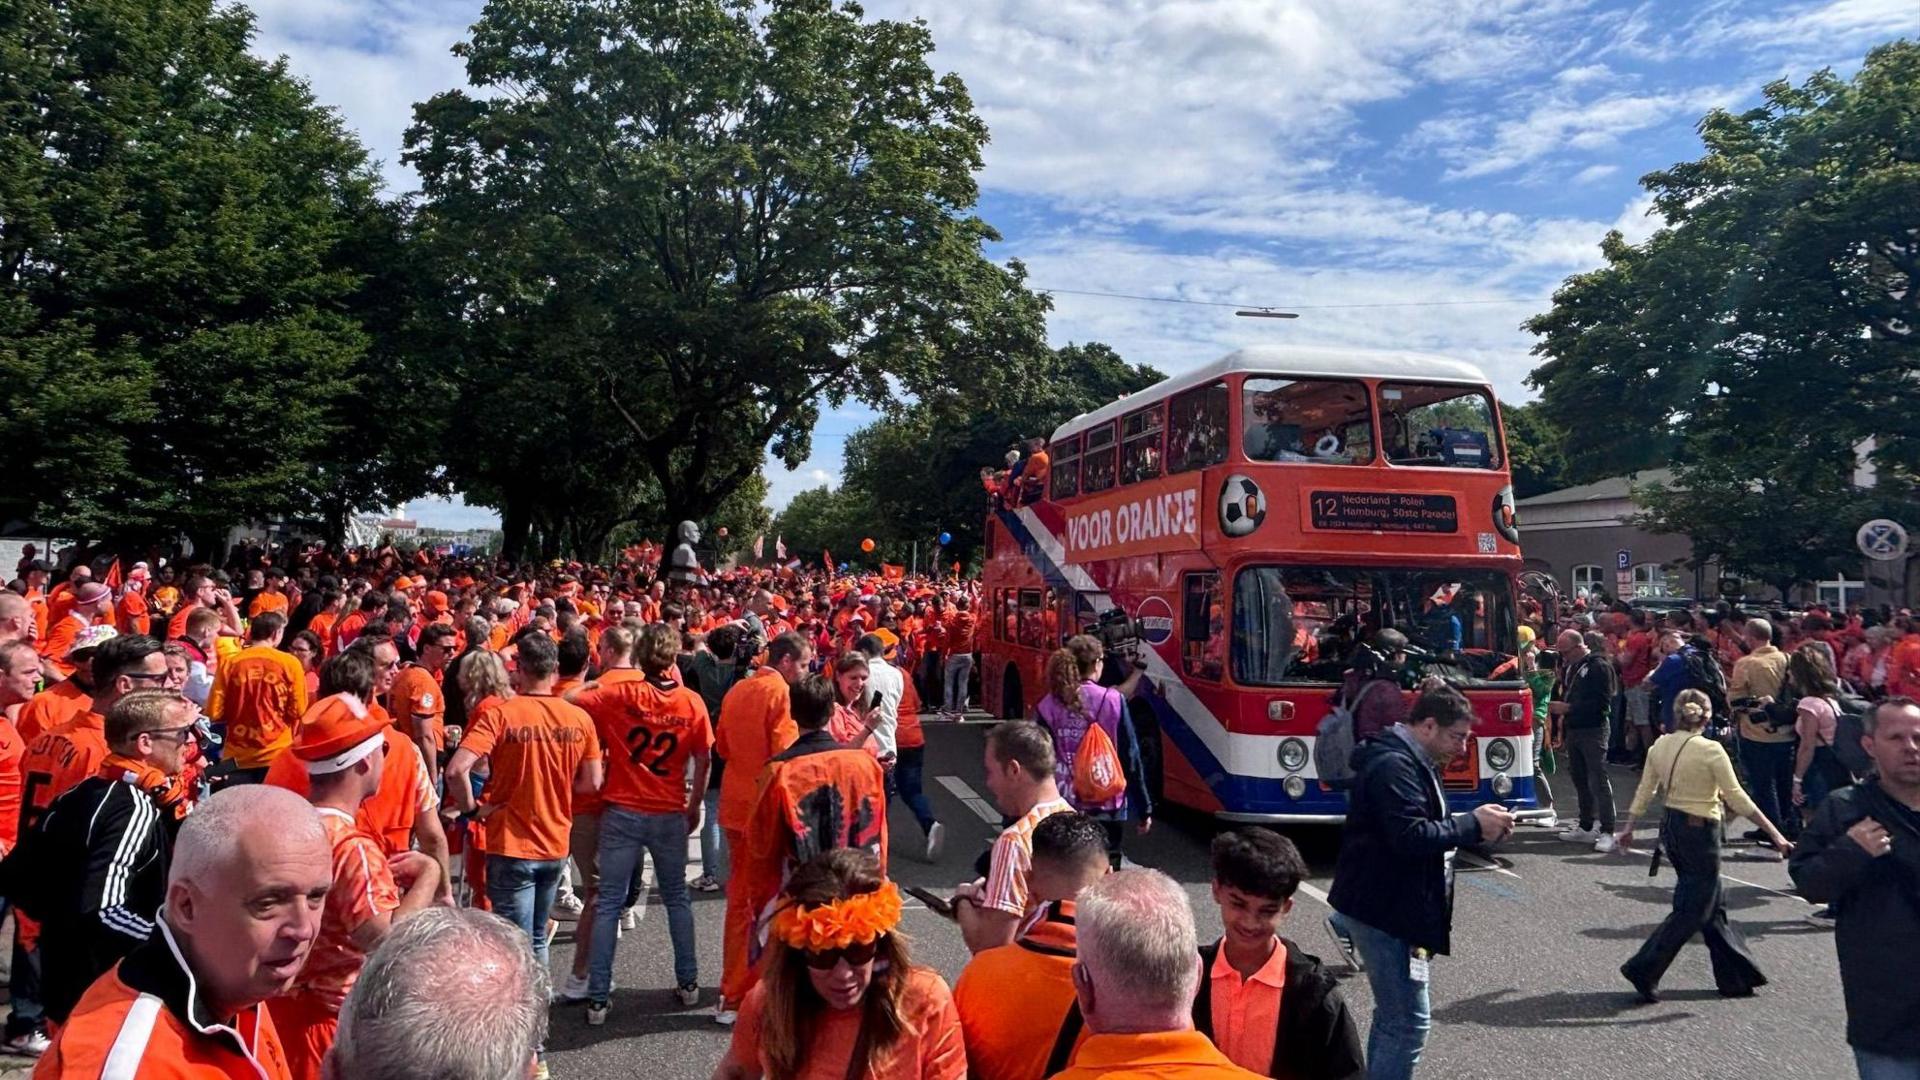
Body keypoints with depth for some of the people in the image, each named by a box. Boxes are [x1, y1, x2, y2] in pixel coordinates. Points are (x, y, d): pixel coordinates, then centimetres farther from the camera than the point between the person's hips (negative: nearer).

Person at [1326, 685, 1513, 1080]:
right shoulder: (1394, 765, -19)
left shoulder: (1411, 761, 15)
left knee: (1393, 1015, 19)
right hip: (1383, 910, -11)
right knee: (1409, 1021, -8)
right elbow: (1410, 837, -28)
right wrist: (1473, 824, -17)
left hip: (1391, 905, 11)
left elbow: (1426, 827, 18)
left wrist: (1476, 828, 3)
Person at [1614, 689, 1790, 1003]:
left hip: (1670, 826, 7)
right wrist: (1774, 834, -7)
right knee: (1693, 911, 1)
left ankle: (1735, 976, 27)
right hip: (1700, 831, -7)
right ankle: (1643, 970, -3)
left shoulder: (1660, 745, 1)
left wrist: (1628, 826, 15)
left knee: (1714, 904, 19)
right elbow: (1737, 798, -13)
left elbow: (1645, 790, 6)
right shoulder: (1710, 750, -15)